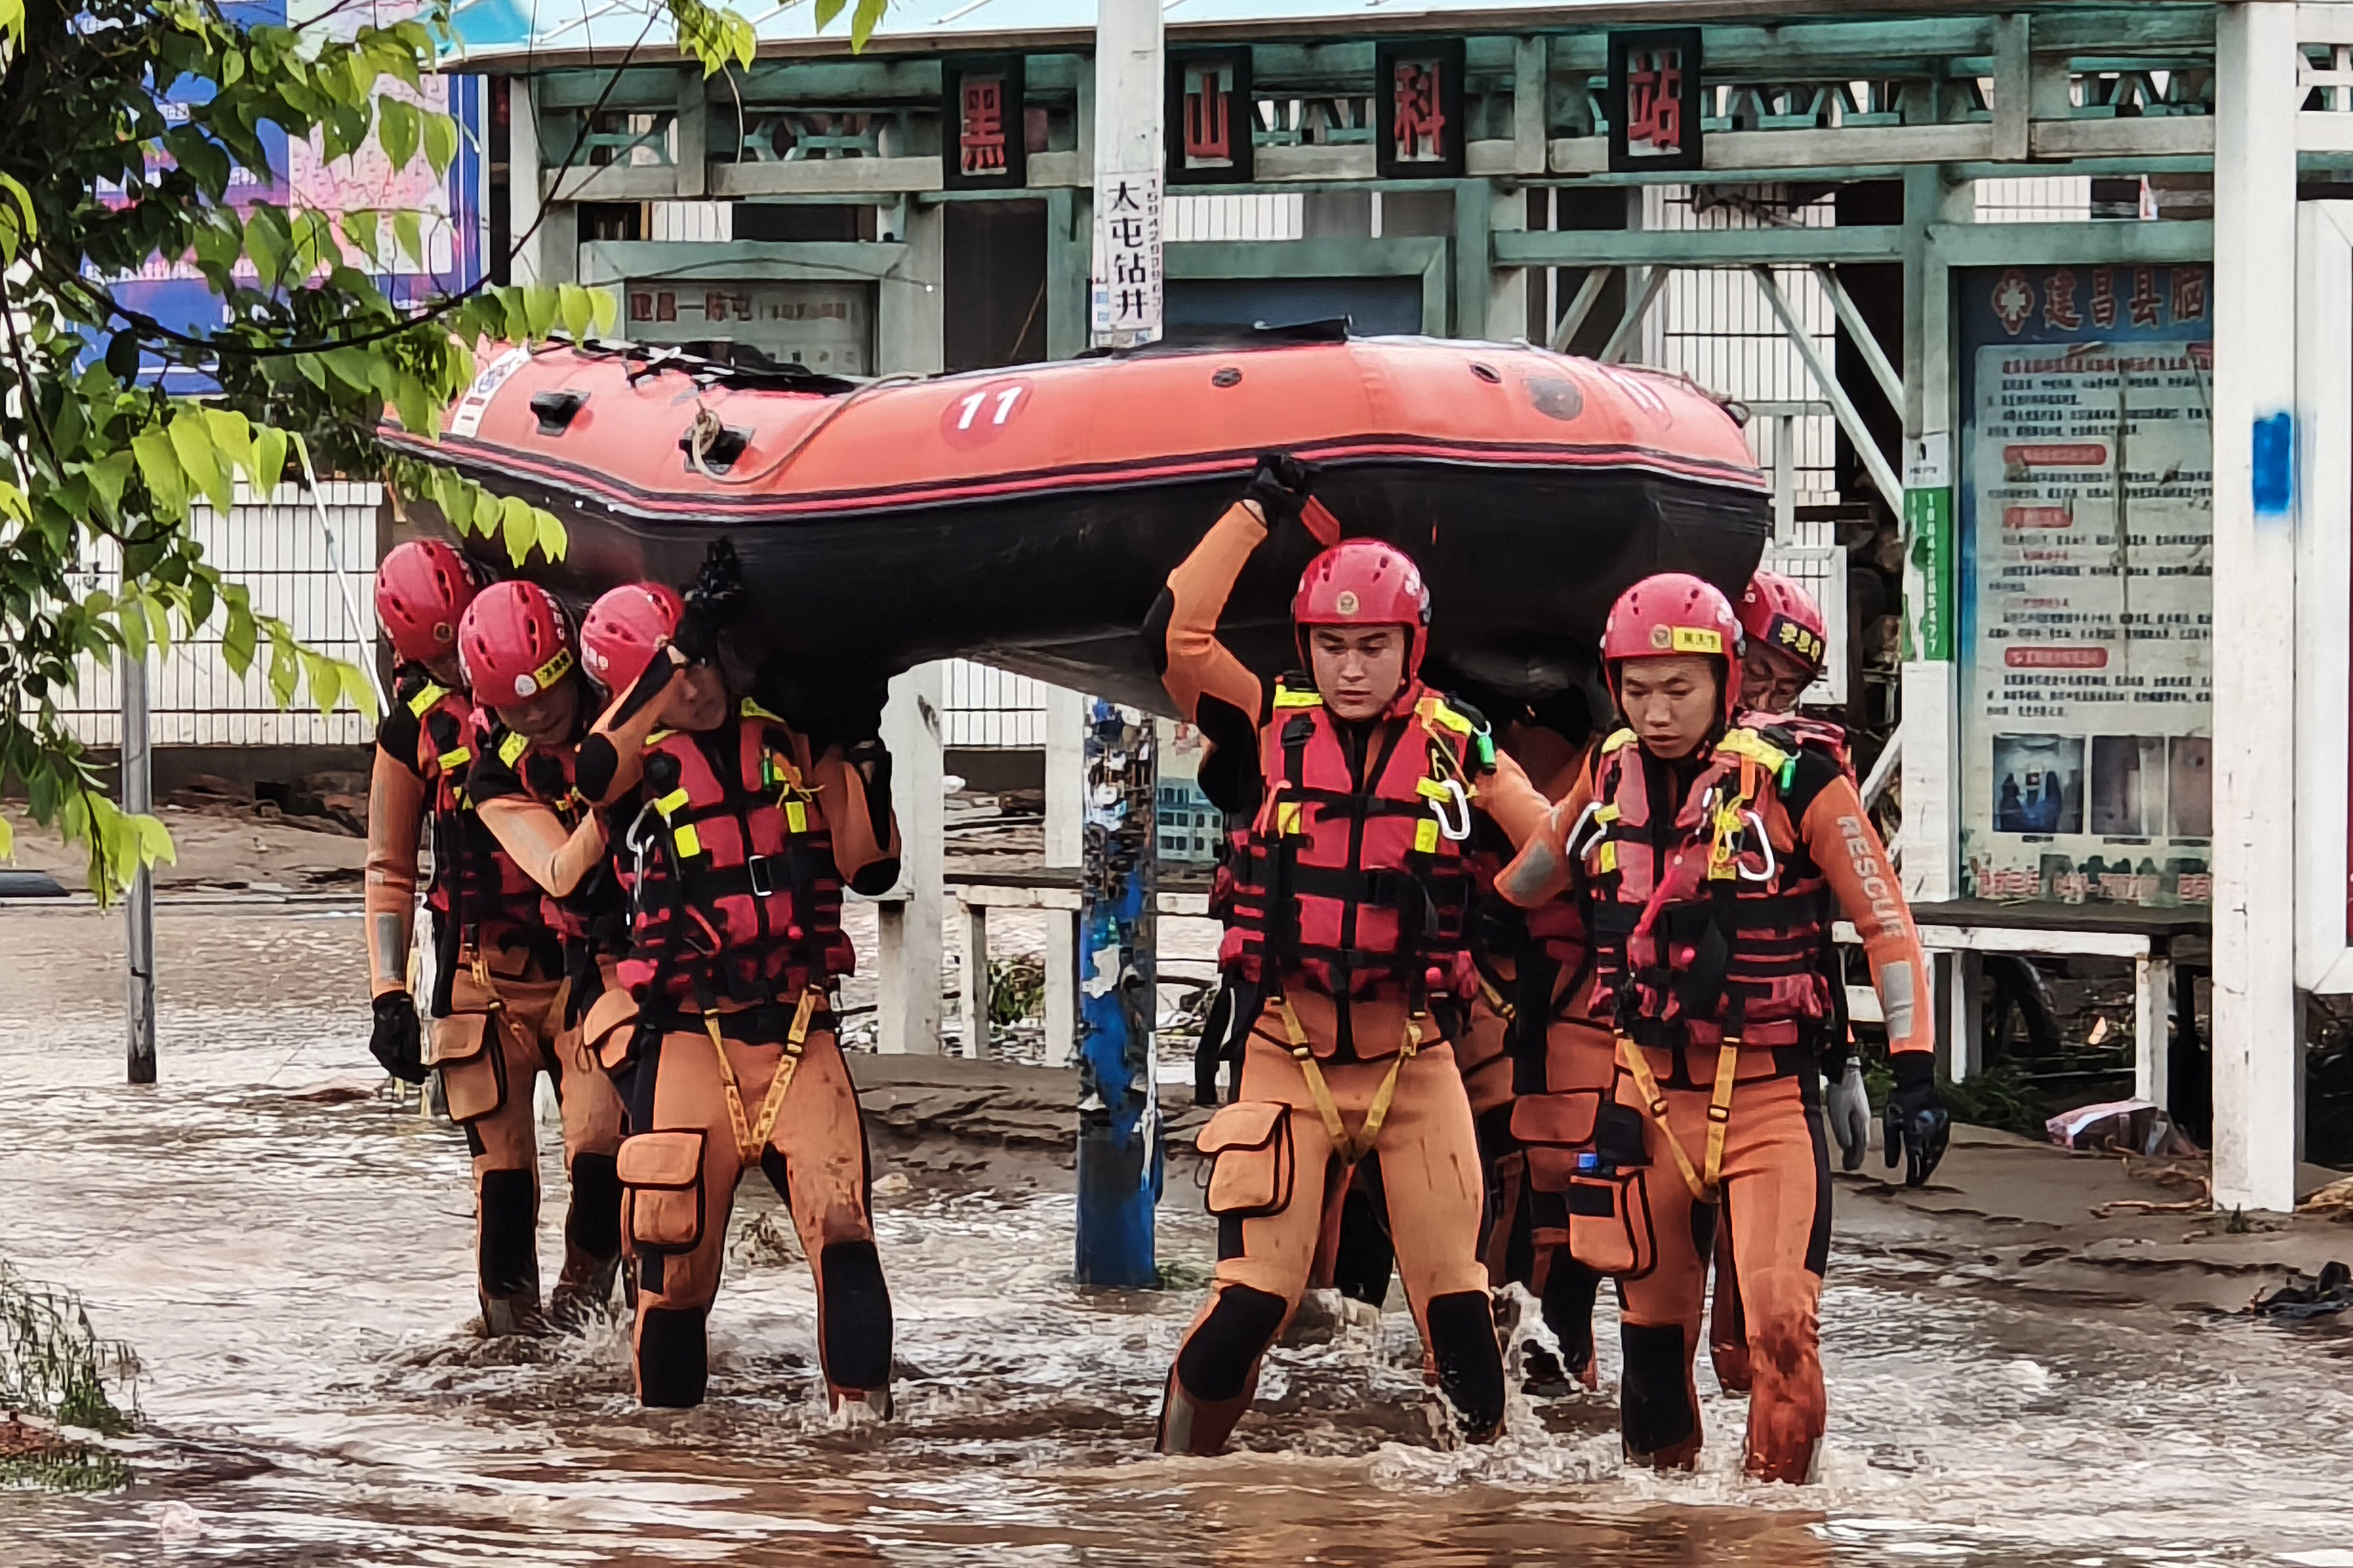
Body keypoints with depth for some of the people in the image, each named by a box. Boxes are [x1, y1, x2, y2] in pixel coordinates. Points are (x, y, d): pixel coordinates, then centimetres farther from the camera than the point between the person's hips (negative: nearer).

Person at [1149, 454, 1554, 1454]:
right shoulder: (1270, 730, 1)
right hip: (1288, 1055, -1)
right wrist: (1258, 510, -7)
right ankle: (1177, 1468, 6)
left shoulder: (1454, 746, 4)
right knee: (1254, 1296, -8)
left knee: (1454, 1295, 2)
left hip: (1414, 1056, 1)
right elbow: (1176, 632, -11)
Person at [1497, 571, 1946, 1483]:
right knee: (1653, 1323, 10)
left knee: (1780, 1321, -18)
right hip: (1647, 1094, 4)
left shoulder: (1794, 778, -10)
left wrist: (1915, 1075, -12)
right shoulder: (1610, 773, 4)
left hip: (1768, 1097, -4)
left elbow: (1887, 925, -7)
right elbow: (1534, 876, 26)